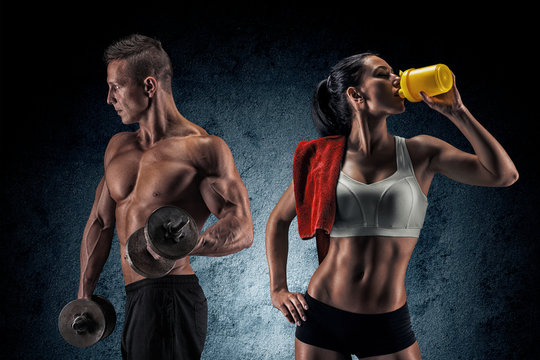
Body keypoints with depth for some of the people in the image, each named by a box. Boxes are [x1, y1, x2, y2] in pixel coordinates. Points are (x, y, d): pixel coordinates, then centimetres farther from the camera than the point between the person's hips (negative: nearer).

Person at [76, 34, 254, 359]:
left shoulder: (203, 148, -11)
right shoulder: (118, 147, 13)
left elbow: (242, 228, -18)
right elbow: (100, 223, 19)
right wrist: (84, 296, 17)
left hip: (170, 298, -8)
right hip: (136, 299, 8)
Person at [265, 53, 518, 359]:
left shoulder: (420, 153, -1)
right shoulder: (325, 159, -1)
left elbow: (504, 174, -12)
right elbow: (279, 220, 12)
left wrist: (456, 112, -10)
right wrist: (278, 289, 5)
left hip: (388, 326, 0)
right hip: (321, 318, 0)